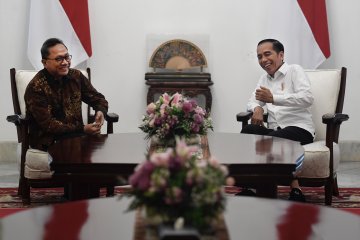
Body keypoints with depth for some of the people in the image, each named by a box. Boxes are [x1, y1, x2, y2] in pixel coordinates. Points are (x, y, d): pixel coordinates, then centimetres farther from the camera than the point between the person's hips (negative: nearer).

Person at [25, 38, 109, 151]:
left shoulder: (76, 76, 5)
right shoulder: (35, 88, -12)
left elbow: (98, 98, 16)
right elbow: (48, 125, -17)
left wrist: (100, 111, -10)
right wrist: (82, 129, -23)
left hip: (75, 133, 6)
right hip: (48, 140, -5)